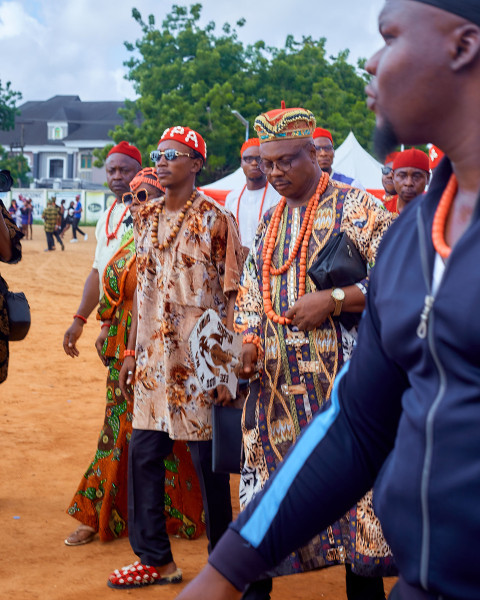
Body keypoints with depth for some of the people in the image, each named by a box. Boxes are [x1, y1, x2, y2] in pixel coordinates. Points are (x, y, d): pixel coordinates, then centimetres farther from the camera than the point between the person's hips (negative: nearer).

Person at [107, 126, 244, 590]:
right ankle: (154, 558, 21)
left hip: (199, 360, -6)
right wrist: (131, 350, 14)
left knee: (208, 460, 3)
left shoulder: (215, 219, -7)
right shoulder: (147, 218, 11)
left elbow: (232, 295, -9)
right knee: (142, 454, 7)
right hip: (154, 359, 6)